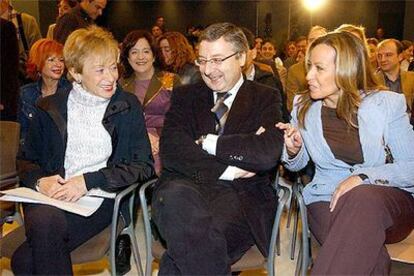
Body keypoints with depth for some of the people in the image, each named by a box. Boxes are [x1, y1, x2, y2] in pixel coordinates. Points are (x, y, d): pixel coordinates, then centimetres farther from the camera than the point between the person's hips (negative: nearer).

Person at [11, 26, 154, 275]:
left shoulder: (128, 106, 7)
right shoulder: (50, 108, 13)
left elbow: (144, 166, 0)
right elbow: (26, 161, 18)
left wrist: (89, 181, -12)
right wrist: (39, 181, -7)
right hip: (51, 197, 3)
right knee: (45, 220, -35)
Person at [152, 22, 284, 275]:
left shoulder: (266, 99, 11)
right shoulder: (185, 96, 17)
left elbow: (269, 153, -8)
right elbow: (171, 151, 0)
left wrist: (207, 142, -4)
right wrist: (227, 170, -9)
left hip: (241, 194, -2)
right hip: (186, 187, 3)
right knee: (175, 197, -36)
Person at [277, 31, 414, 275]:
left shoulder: (387, 104, -3)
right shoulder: (303, 106, 5)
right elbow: (298, 165, 17)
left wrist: (363, 178, -20)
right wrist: (293, 151, -6)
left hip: (388, 200, 0)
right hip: (327, 200, 0)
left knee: (363, 198, -37)